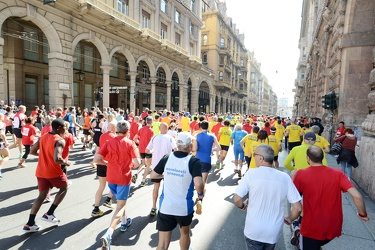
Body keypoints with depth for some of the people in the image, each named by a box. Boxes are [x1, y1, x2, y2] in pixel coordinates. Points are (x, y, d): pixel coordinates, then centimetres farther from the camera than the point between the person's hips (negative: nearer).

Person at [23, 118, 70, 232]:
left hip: (41, 171, 7)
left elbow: (32, 151, 13)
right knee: (64, 187, 18)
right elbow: (57, 159, -30)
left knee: (42, 196, 18)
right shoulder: (60, 140, -20)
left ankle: (30, 224, 18)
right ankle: (49, 214, 15)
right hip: (53, 172, -7)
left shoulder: (43, 137, 6)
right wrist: (66, 162, -12)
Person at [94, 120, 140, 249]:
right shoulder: (130, 143, -12)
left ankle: (124, 222, 44)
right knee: (120, 206, 4)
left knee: (121, 201, 28)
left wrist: (109, 163, 6)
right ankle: (108, 234, -9)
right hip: (124, 178, -5)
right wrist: (131, 162, 5)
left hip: (111, 177, 5)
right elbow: (137, 163, -18)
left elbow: (96, 159, -10)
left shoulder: (109, 142, -4)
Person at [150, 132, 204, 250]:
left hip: (165, 206, 2)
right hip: (184, 207, -2)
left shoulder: (167, 158, -5)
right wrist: (200, 194, -6)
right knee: (185, 233, 28)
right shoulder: (194, 161, -16)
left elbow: (153, 175, 6)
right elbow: (198, 184, -27)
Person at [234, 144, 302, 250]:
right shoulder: (285, 177, -9)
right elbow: (298, 208, -7)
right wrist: (289, 219, 12)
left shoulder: (251, 173, -18)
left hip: (254, 231, -4)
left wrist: (242, 206, 5)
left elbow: (237, 199, -17)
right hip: (274, 232, 4)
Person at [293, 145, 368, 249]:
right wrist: (363, 214, 2)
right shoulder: (338, 174, -11)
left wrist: (293, 177, 12)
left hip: (311, 228, -3)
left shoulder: (301, 174, -17)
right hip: (333, 228, 4)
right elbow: (357, 196, -17)